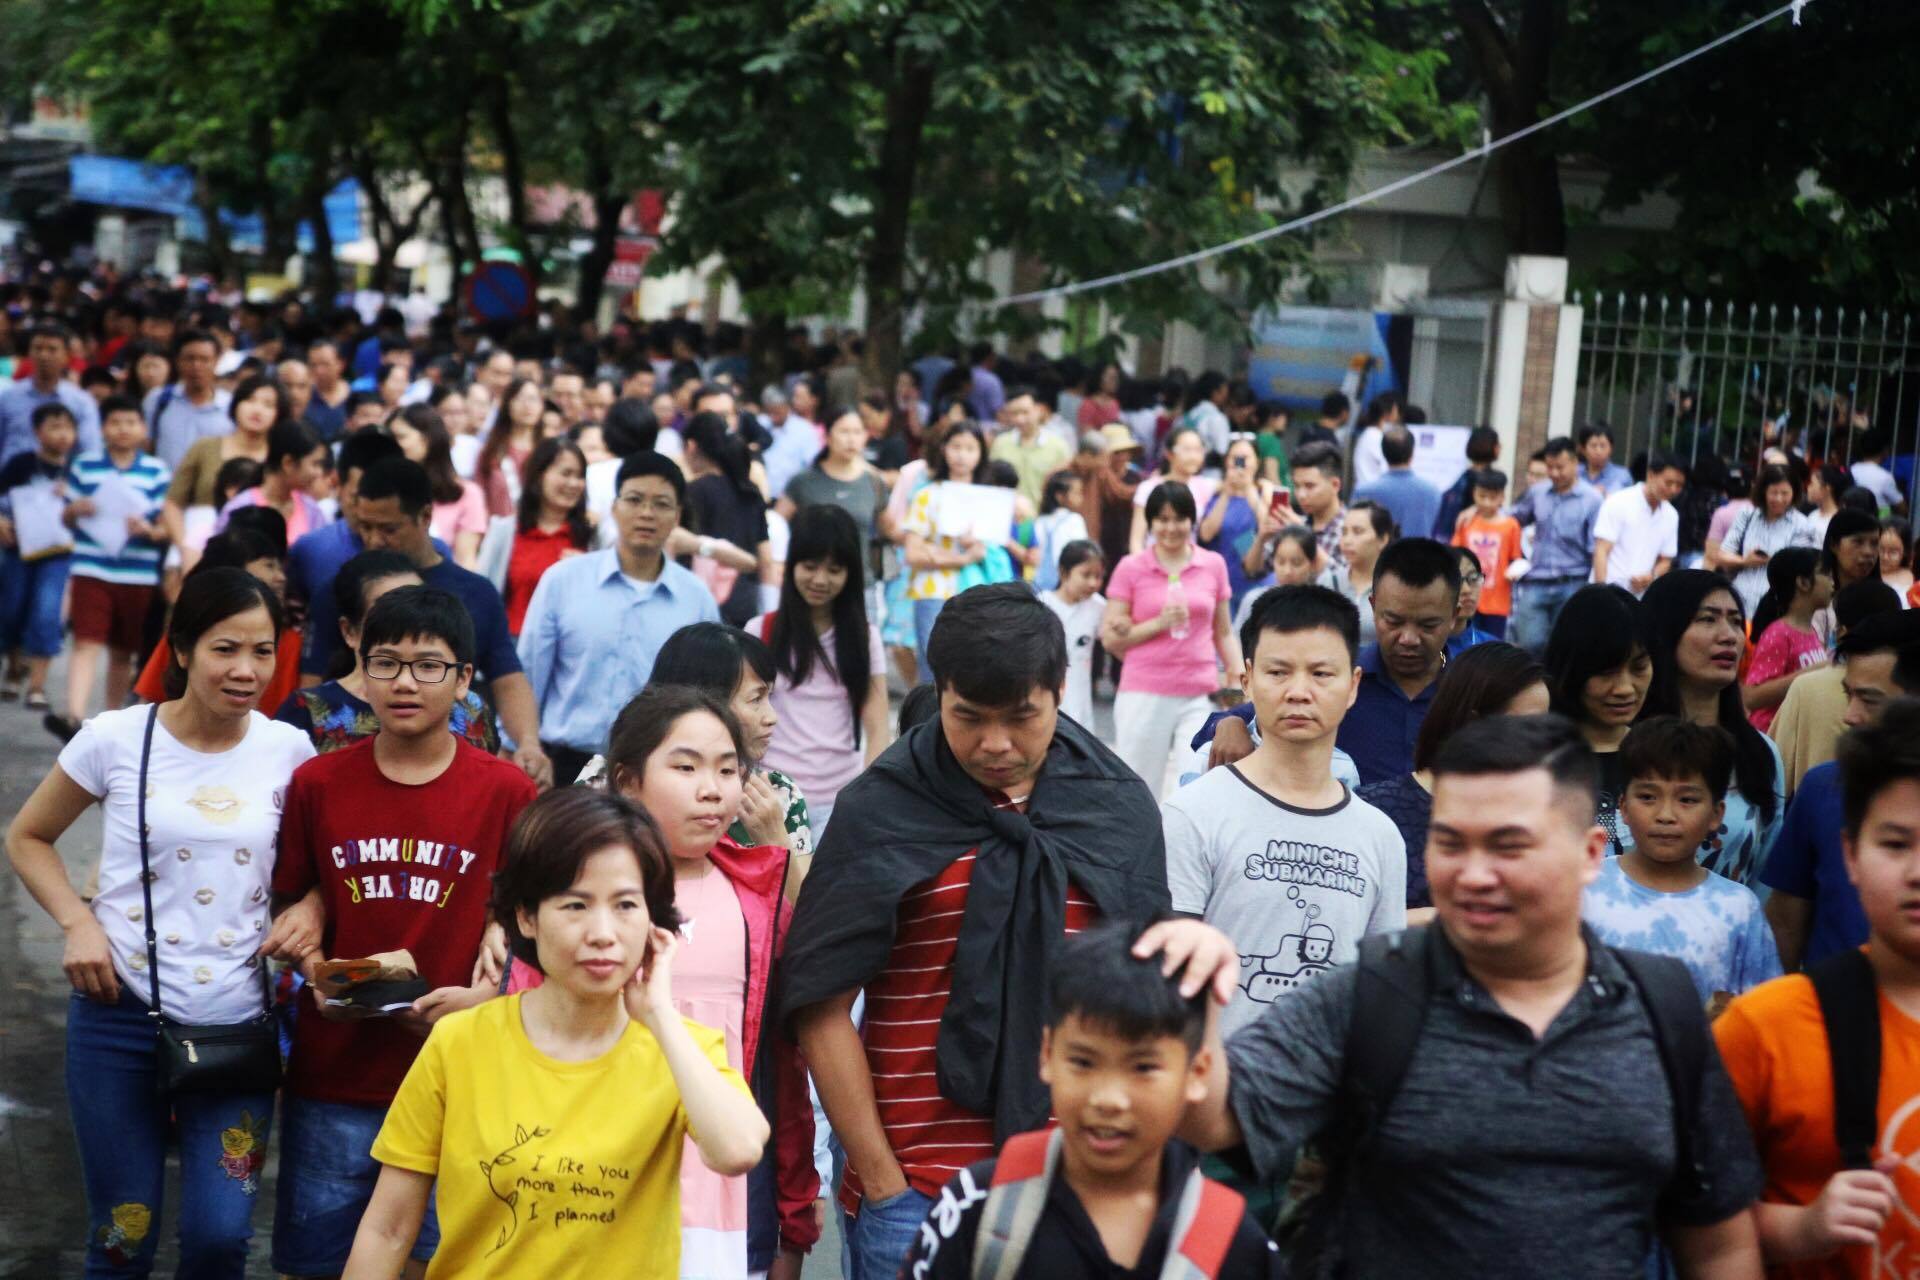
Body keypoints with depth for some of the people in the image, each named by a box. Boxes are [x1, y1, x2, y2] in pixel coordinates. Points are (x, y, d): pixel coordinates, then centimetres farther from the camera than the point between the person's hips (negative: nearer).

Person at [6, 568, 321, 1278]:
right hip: (121, 1013, -1)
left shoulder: (289, 751, -1)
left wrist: (310, 909, -7)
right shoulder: (116, 739, -6)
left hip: (238, 1023, 1)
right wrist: (77, 923, -8)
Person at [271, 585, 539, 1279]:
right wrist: (317, 972, -6)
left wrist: (484, 995, -14)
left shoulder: (506, 791, -3)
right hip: (331, 1072, 2)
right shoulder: (318, 783, 3)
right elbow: (292, 904, 12)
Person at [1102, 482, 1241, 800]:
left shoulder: (1214, 565, 8)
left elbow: (1224, 633, 15)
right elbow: (1110, 637, 1)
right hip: (1143, 695, -1)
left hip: (1198, 696, 1)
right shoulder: (1131, 568, 2)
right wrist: (1159, 623, -11)